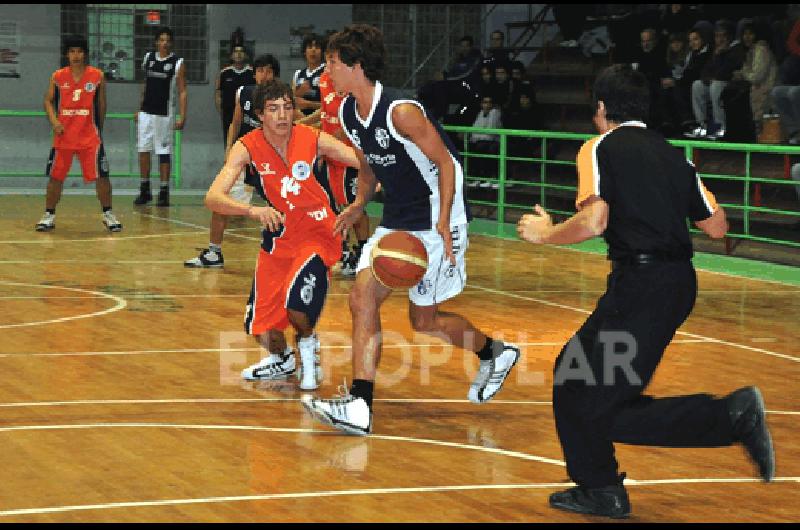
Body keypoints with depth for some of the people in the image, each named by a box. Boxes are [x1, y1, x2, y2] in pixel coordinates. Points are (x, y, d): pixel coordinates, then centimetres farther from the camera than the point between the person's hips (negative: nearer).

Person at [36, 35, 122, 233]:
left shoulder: (97, 76, -1)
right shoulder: (57, 77, 1)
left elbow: (101, 104, 8)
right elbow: (48, 101, 8)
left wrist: (99, 127, 10)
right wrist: (54, 120, -8)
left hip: (90, 136, -1)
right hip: (63, 135, 1)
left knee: (101, 175, -5)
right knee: (55, 176, 6)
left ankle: (108, 214, 8)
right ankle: (49, 216, 17)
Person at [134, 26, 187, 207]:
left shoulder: (178, 63, -5)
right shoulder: (148, 58, 9)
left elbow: (182, 92, -6)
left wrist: (182, 116, -14)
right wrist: (139, 109, 16)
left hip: (164, 114, -4)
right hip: (146, 112, 4)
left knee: (164, 152, -1)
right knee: (143, 150, 4)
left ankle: (164, 191, 5)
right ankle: (145, 190, 13)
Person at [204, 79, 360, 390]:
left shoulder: (313, 140, -15)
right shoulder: (248, 148, -14)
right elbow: (213, 198, -26)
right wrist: (253, 210, -44)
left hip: (317, 235, -3)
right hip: (278, 236, 3)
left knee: (296, 301, -29)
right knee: (259, 327, 4)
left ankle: (308, 348, 6)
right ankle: (281, 359, 40)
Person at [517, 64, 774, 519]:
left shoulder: (600, 148, -1)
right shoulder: (672, 154, 17)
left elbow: (593, 222, -15)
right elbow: (717, 227, 14)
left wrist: (545, 233, 3)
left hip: (642, 284, -8)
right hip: (678, 280, 8)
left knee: (602, 409, -5)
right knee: (574, 370, 19)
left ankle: (733, 416, -15)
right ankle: (599, 491, 19)